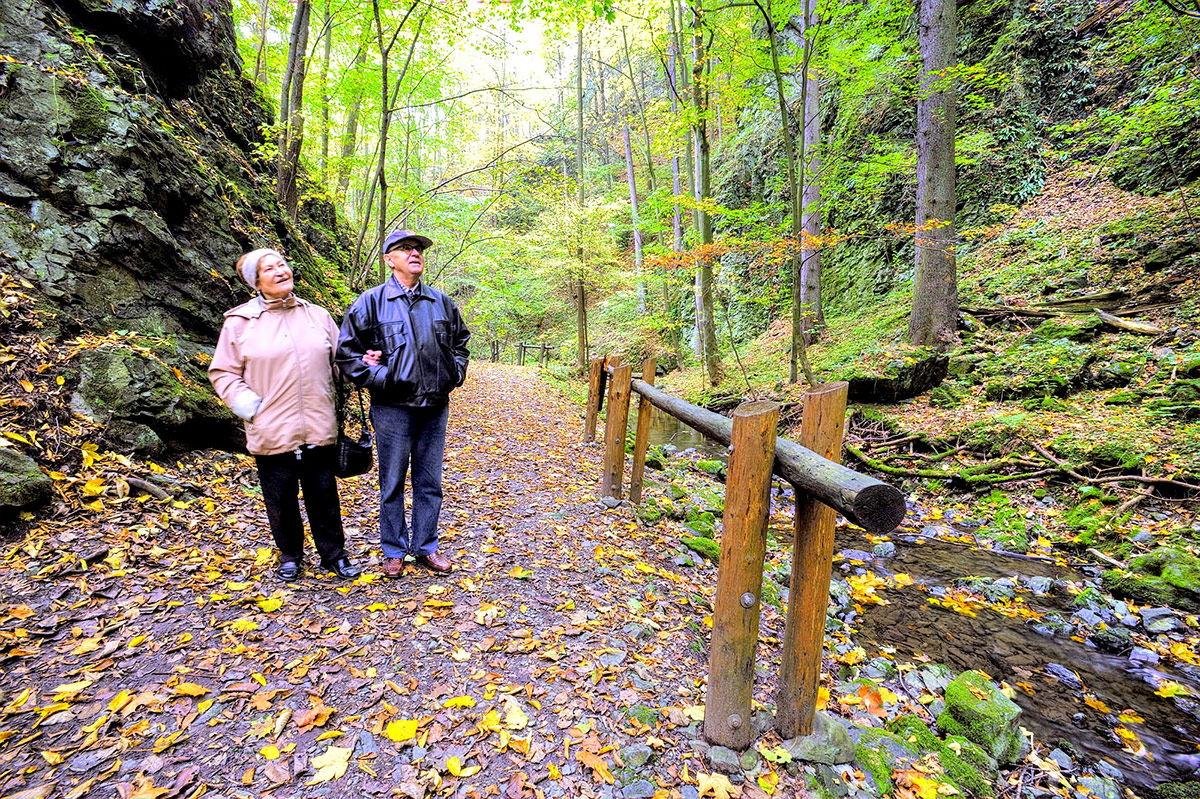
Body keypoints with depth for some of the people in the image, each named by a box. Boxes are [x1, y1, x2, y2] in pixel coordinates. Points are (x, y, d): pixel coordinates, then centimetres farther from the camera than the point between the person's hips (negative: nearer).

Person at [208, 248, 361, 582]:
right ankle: (290, 556, 32)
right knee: (281, 500, 12)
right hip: (272, 433, -1)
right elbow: (222, 373, 5)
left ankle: (334, 554, 26)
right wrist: (249, 405, -8)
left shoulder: (317, 315, 8)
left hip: (319, 429, 2)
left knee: (324, 496, 11)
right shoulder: (240, 322, 1)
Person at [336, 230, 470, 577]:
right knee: (392, 483, 8)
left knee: (430, 483, 12)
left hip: (435, 407, 4)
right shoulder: (371, 302, -2)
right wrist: (380, 378, -10)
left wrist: (455, 374, 7)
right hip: (393, 408, -3)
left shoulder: (441, 302, 10)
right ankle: (394, 551, 25)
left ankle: (426, 547, 27)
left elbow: (461, 342, 22)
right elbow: (346, 352, 0)